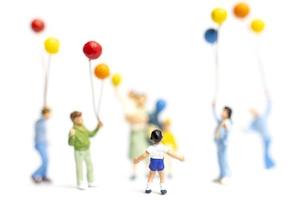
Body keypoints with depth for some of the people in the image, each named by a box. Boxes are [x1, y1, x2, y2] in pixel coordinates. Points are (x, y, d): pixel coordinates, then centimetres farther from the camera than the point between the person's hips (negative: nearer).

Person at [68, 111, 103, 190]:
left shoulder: (83, 128, 5)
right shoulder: (73, 131, -19)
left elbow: (91, 134, 18)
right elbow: (71, 143, -23)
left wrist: (98, 127, 12)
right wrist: (72, 136, -40)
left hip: (87, 151, 8)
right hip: (79, 152, -8)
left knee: (90, 166, 12)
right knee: (79, 168, 2)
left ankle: (91, 183, 24)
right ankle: (80, 184, 14)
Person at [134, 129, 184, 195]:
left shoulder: (151, 148, -21)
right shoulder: (163, 148, -20)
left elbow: (144, 156, -16)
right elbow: (172, 154, -15)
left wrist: (137, 160, -1)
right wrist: (180, 158, -4)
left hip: (153, 164, 0)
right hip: (160, 164, 0)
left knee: (151, 176, 21)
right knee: (162, 176, 19)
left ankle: (148, 188, 24)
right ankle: (163, 189, 19)